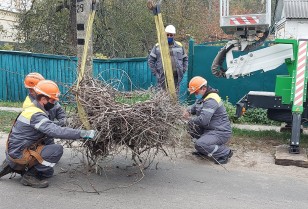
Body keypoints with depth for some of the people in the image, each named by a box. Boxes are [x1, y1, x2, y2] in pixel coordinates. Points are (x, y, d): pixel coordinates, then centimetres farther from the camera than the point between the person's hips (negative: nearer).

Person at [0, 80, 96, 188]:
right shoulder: (36, 115, -24)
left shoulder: (32, 109, 8)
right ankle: (30, 176, -8)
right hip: (19, 154, -10)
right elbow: (57, 131, -34)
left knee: (48, 172, 20)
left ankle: (13, 166, 18)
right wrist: (83, 133, -33)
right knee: (57, 149, -20)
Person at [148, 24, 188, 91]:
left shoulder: (179, 46, 11)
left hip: (175, 78, 3)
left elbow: (185, 59, 20)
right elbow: (150, 60, 5)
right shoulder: (158, 46, 3)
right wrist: (155, 73, -2)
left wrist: (183, 70, 9)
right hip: (163, 78, -2)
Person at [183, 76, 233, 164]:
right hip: (211, 129, 10)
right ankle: (203, 150, 14)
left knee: (199, 144, -27)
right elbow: (194, 107, 21)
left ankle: (225, 152, -7)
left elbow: (203, 120, -32)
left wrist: (190, 119, -14)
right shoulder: (202, 97, 10)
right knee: (191, 126, 5)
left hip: (221, 133, -10)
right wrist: (188, 110, -4)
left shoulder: (211, 101, -23)